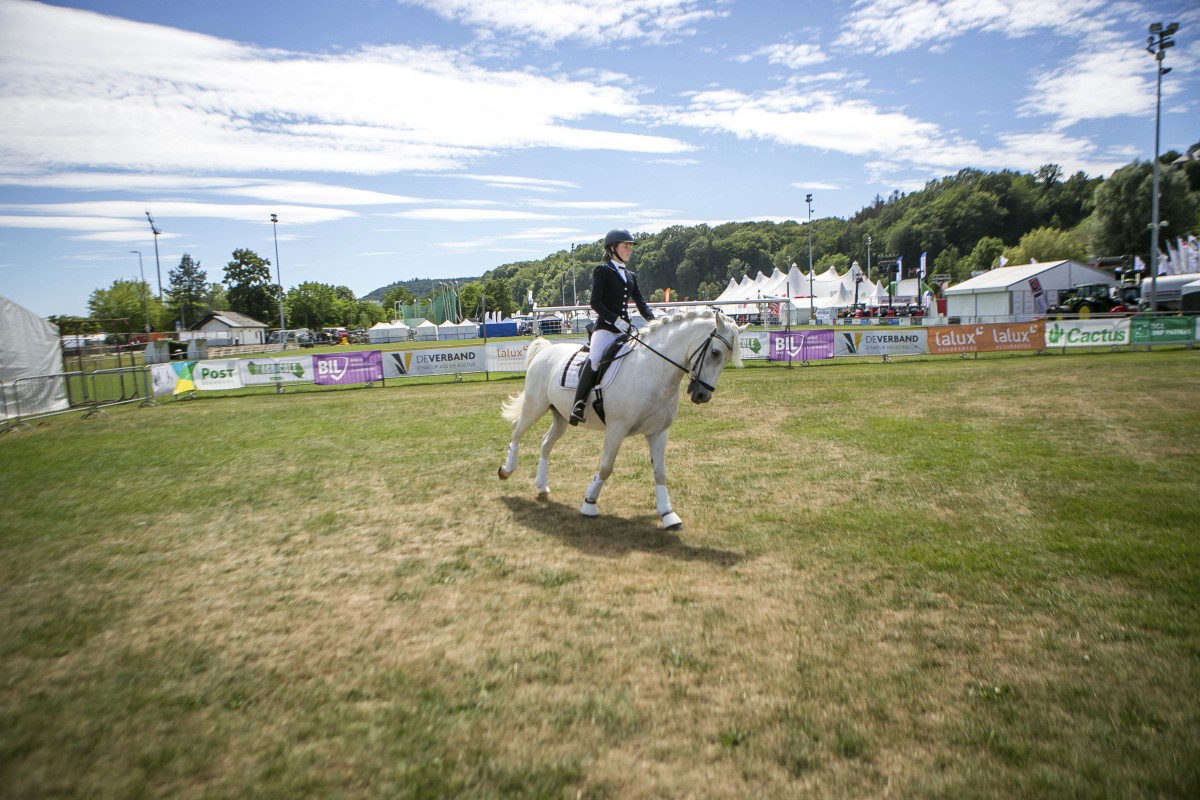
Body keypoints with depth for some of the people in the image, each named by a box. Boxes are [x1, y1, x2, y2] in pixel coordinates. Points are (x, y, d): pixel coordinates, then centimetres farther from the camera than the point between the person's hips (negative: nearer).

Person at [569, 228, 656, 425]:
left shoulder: (631, 276, 21)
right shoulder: (602, 270, 1)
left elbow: (641, 303, 16)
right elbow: (595, 302, -9)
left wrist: (653, 320, -2)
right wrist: (615, 320, -21)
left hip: (626, 329, 7)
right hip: (605, 327, -7)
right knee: (595, 359, -29)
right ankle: (578, 405, -25)